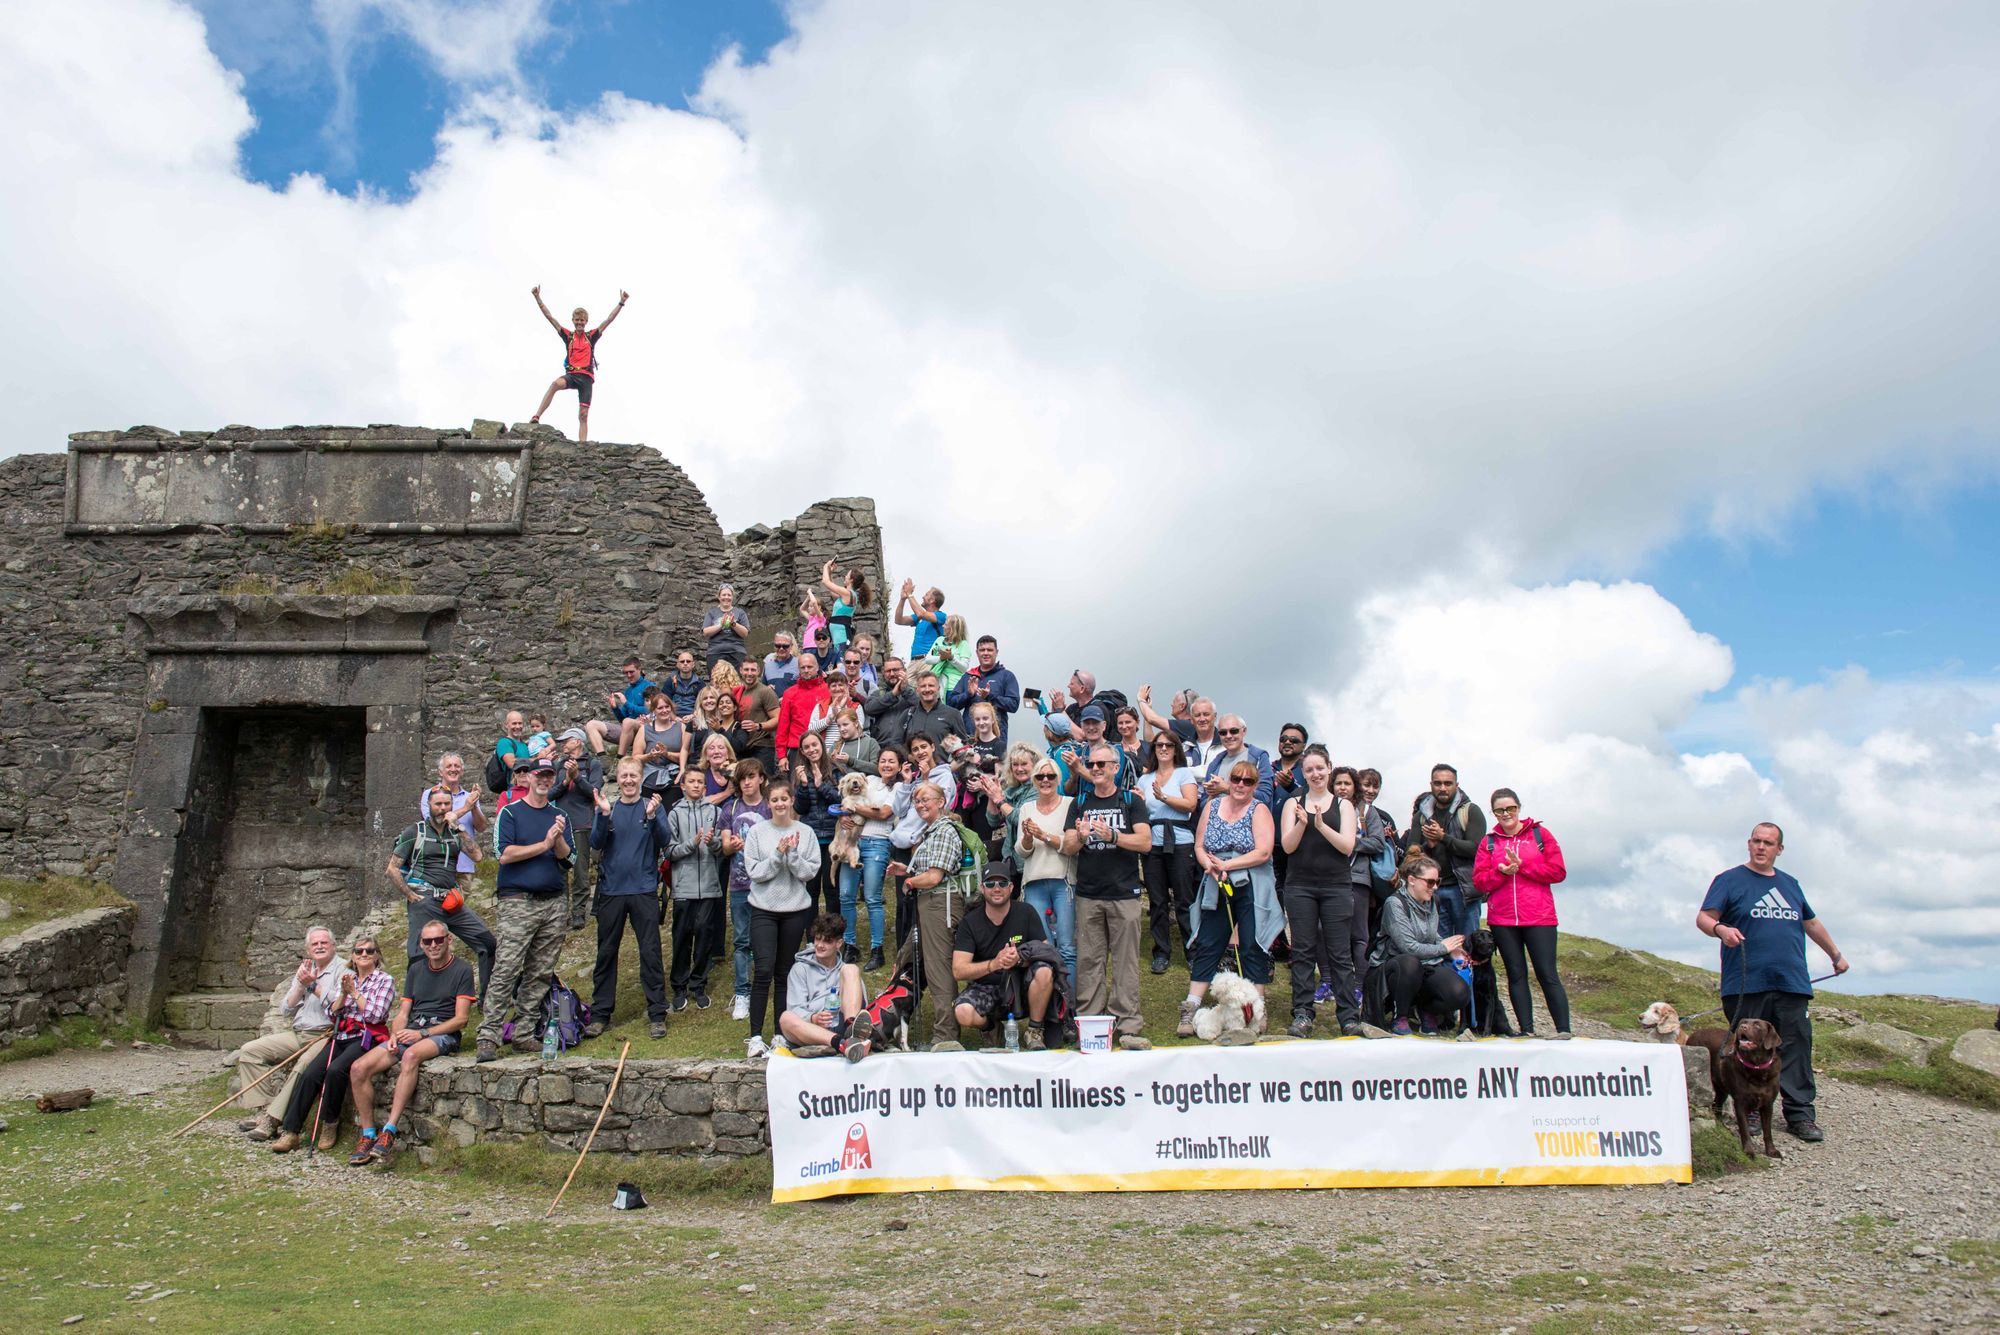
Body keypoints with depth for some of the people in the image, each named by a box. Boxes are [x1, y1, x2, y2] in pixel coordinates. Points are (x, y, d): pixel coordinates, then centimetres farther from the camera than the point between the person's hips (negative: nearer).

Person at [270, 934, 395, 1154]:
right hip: (342, 1037, 5)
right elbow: (333, 1014, 14)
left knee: (335, 1070, -31)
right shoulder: (347, 979, 21)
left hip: (367, 1037, -5)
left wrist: (353, 992, -5)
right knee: (310, 1073, -18)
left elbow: (375, 1014, -9)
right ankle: (290, 1132, -17)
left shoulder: (385, 980, 3)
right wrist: (343, 993, -3)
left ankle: (330, 1125, -12)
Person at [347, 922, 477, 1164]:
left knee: (411, 1055, -39)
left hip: (442, 1035, -6)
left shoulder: (462, 970, 1)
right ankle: (368, 1135, -8)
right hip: (410, 1033, 6)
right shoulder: (416, 970, 20)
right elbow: (403, 1013, 17)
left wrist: (422, 1033, -15)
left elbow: (461, 1019, -6)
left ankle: (390, 1130, -39)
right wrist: (395, 1035, -5)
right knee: (359, 1068, -16)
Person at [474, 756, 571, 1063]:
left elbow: (565, 855, 3)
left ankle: (525, 1035, 11)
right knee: (505, 971, -11)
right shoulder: (510, 812, 4)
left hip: (553, 902, 4)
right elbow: (505, 854, -8)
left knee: (540, 974, 5)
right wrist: (544, 845, -10)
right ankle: (488, 1037, -10)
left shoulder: (558, 815, 16)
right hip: (518, 902, -4)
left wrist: (558, 838, -17)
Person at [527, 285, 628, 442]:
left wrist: (621, 302, 5)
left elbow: (609, 320, 10)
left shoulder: (591, 336, 13)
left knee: (583, 415, -5)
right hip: (571, 374, -1)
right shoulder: (568, 335, 13)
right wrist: (537, 298, 7)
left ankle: (582, 444, -10)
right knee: (556, 384, -34)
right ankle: (536, 417, -38)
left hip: (586, 377, 1)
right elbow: (549, 317, 11)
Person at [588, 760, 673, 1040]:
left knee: (650, 952, -1)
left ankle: (657, 1015, 5)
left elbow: (665, 843, -8)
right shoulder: (608, 808, 8)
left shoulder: (653, 806, 3)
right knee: (606, 952, 8)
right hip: (611, 889, 2)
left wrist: (652, 817, -25)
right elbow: (596, 843, -3)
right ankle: (600, 1014, 18)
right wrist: (604, 815, -19)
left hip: (644, 890, -2)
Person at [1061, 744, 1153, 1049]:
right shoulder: (1079, 804, 14)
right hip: (1088, 895, 2)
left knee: (1125, 961, -3)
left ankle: (1128, 1025, 0)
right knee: (1089, 961, 1)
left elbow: (1145, 842, -5)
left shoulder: (1131, 801, 6)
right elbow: (1068, 847, 7)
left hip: (1124, 893, -2)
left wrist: (1111, 835, -18)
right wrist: (1080, 837, -15)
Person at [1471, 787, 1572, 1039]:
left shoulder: (1539, 834, 6)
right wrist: (1502, 871, -14)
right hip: (1502, 919, 2)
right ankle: (1527, 1031, 9)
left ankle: (1564, 1031, -4)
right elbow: (1479, 881, 3)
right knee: (1516, 975, 5)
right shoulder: (1488, 842, 11)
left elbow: (1558, 871, -3)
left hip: (1539, 917, -2)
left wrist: (1521, 866, -11)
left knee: (1547, 974, -5)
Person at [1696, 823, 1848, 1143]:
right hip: (1746, 984, -4)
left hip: (1791, 984, 4)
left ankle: (1801, 1115, 4)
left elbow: (1811, 923, 35)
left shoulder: (1790, 885, 20)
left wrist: (1836, 955, 42)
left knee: (1796, 1048, -1)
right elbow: (1703, 918, -6)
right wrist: (1720, 929, -27)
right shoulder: (1729, 881, 4)